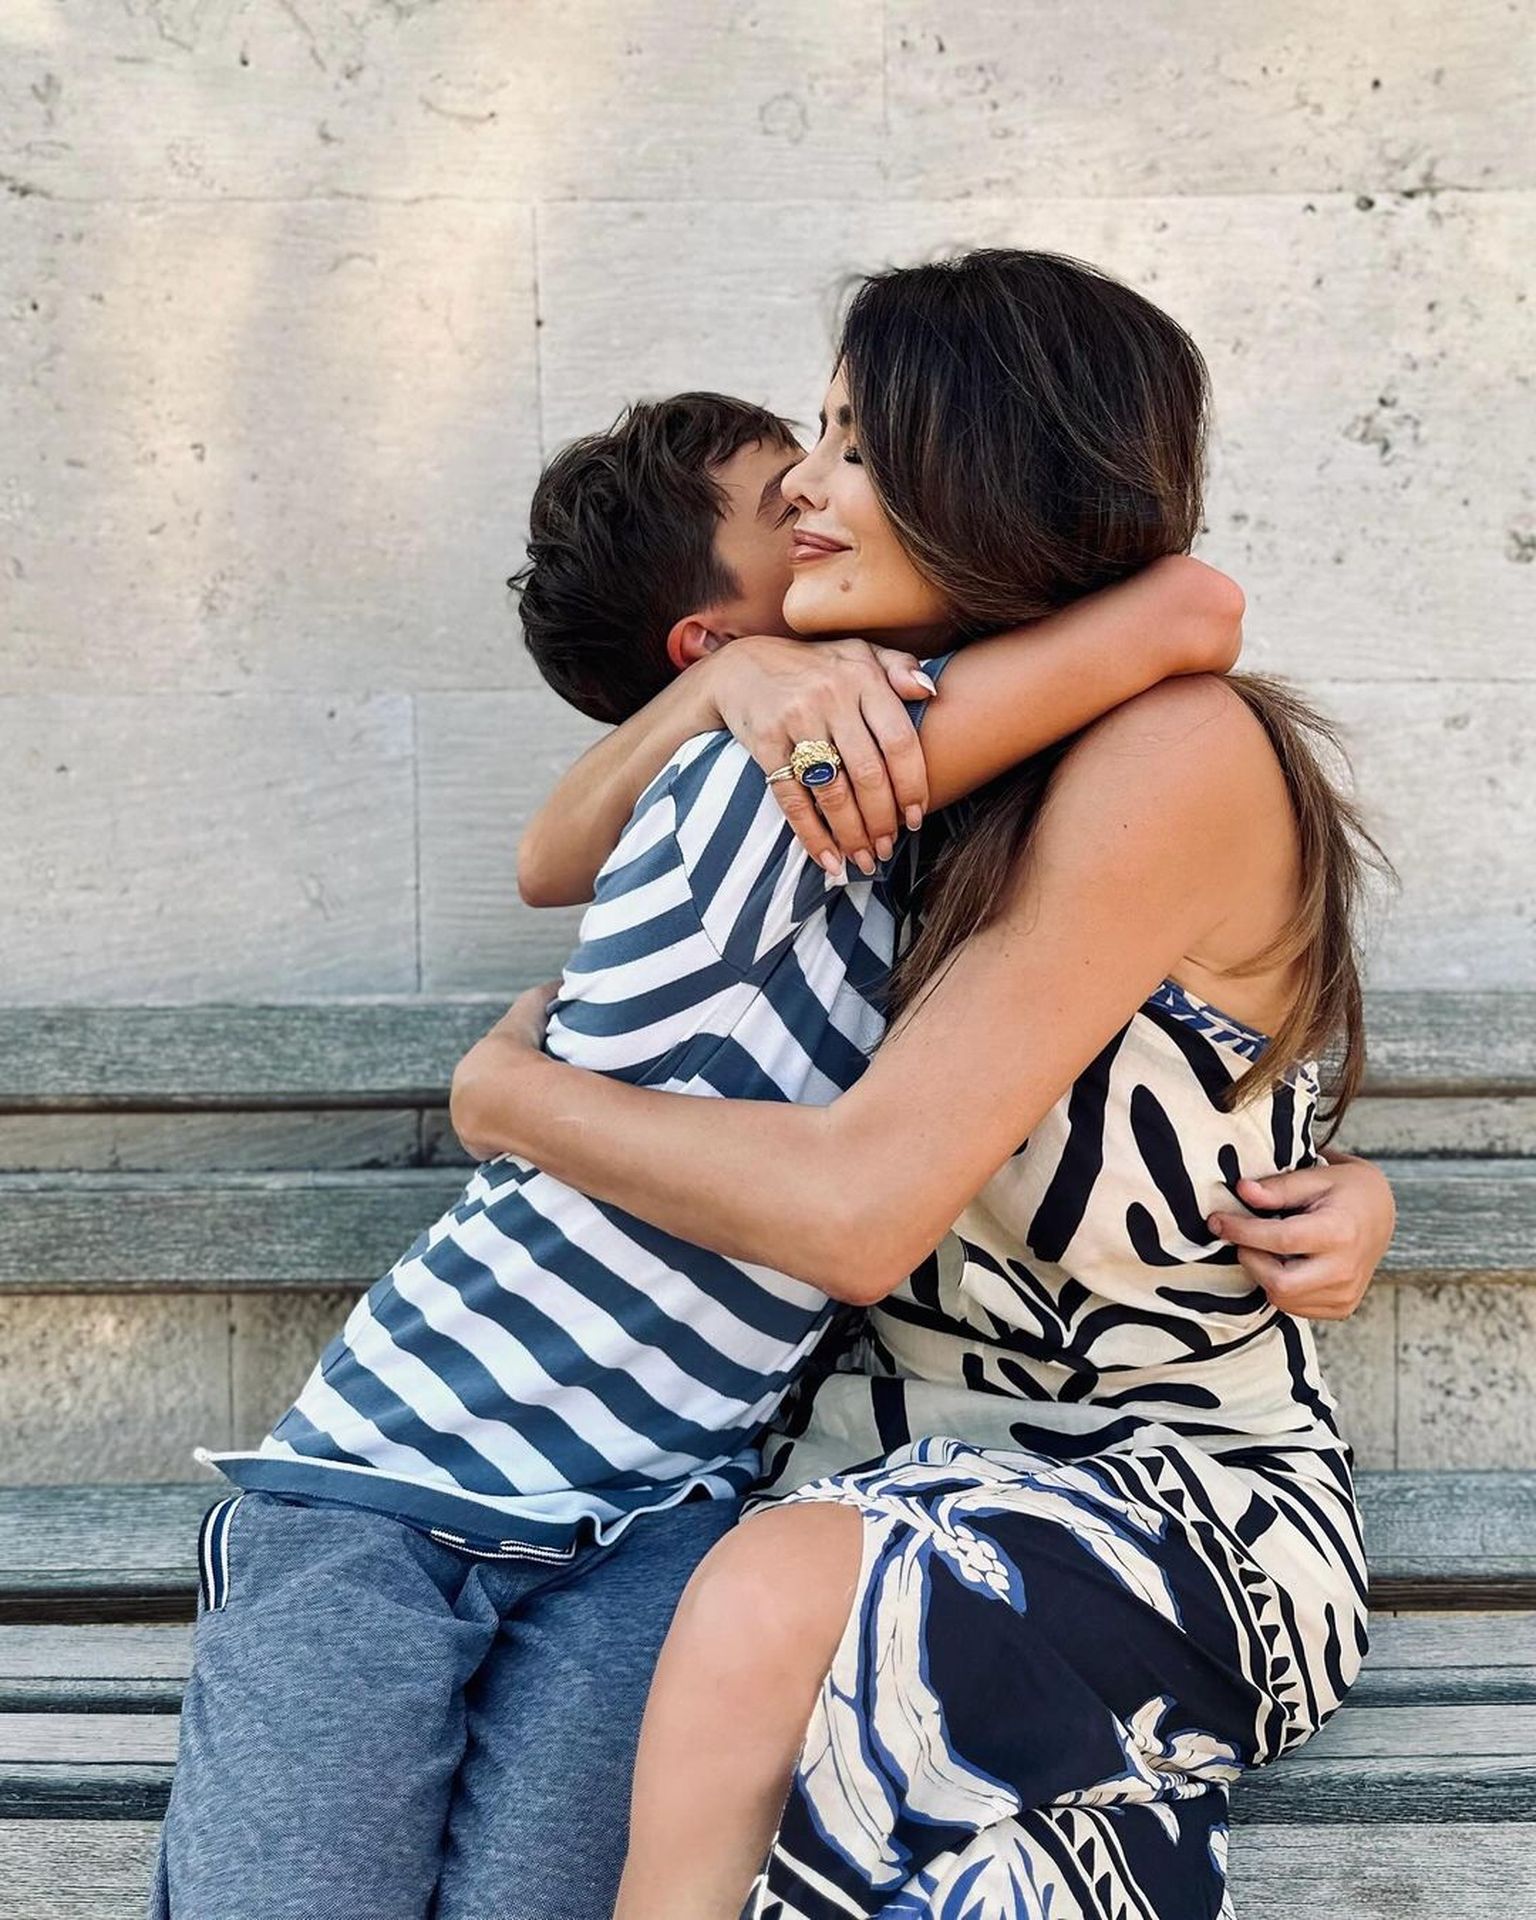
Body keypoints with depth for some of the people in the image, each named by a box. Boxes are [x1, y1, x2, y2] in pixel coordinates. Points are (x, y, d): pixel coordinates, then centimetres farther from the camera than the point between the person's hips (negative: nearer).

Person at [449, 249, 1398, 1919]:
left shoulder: (1178, 747, -19)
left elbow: (857, 1208, -23)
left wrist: (509, 1092, -9)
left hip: (1191, 1504, -8)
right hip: (904, 1434, 8)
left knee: (773, 1600, -36)